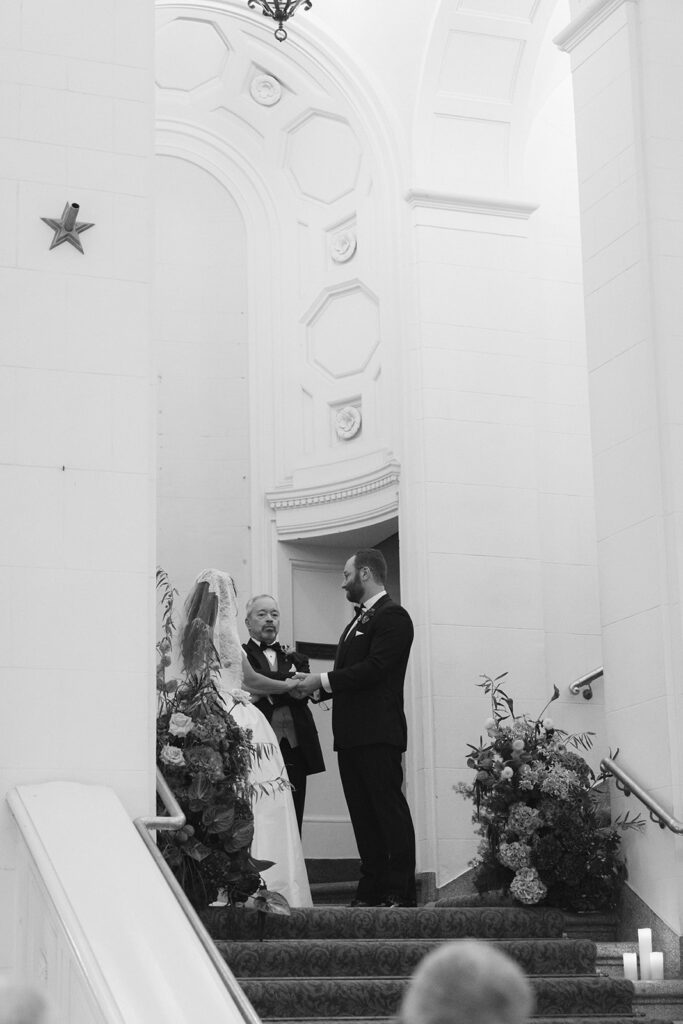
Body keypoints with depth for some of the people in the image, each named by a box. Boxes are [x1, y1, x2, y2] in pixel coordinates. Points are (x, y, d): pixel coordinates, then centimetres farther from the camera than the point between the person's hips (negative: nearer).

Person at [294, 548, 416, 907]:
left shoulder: (392, 616, -7)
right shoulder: (358, 620, 24)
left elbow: (374, 668, -18)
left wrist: (323, 681, -14)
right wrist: (317, 686, 4)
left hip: (378, 733, -9)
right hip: (351, 735, 9)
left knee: (389, 809, -8)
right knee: (362, 814, 8)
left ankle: (400, 891, -6)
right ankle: (372, 888, 11)